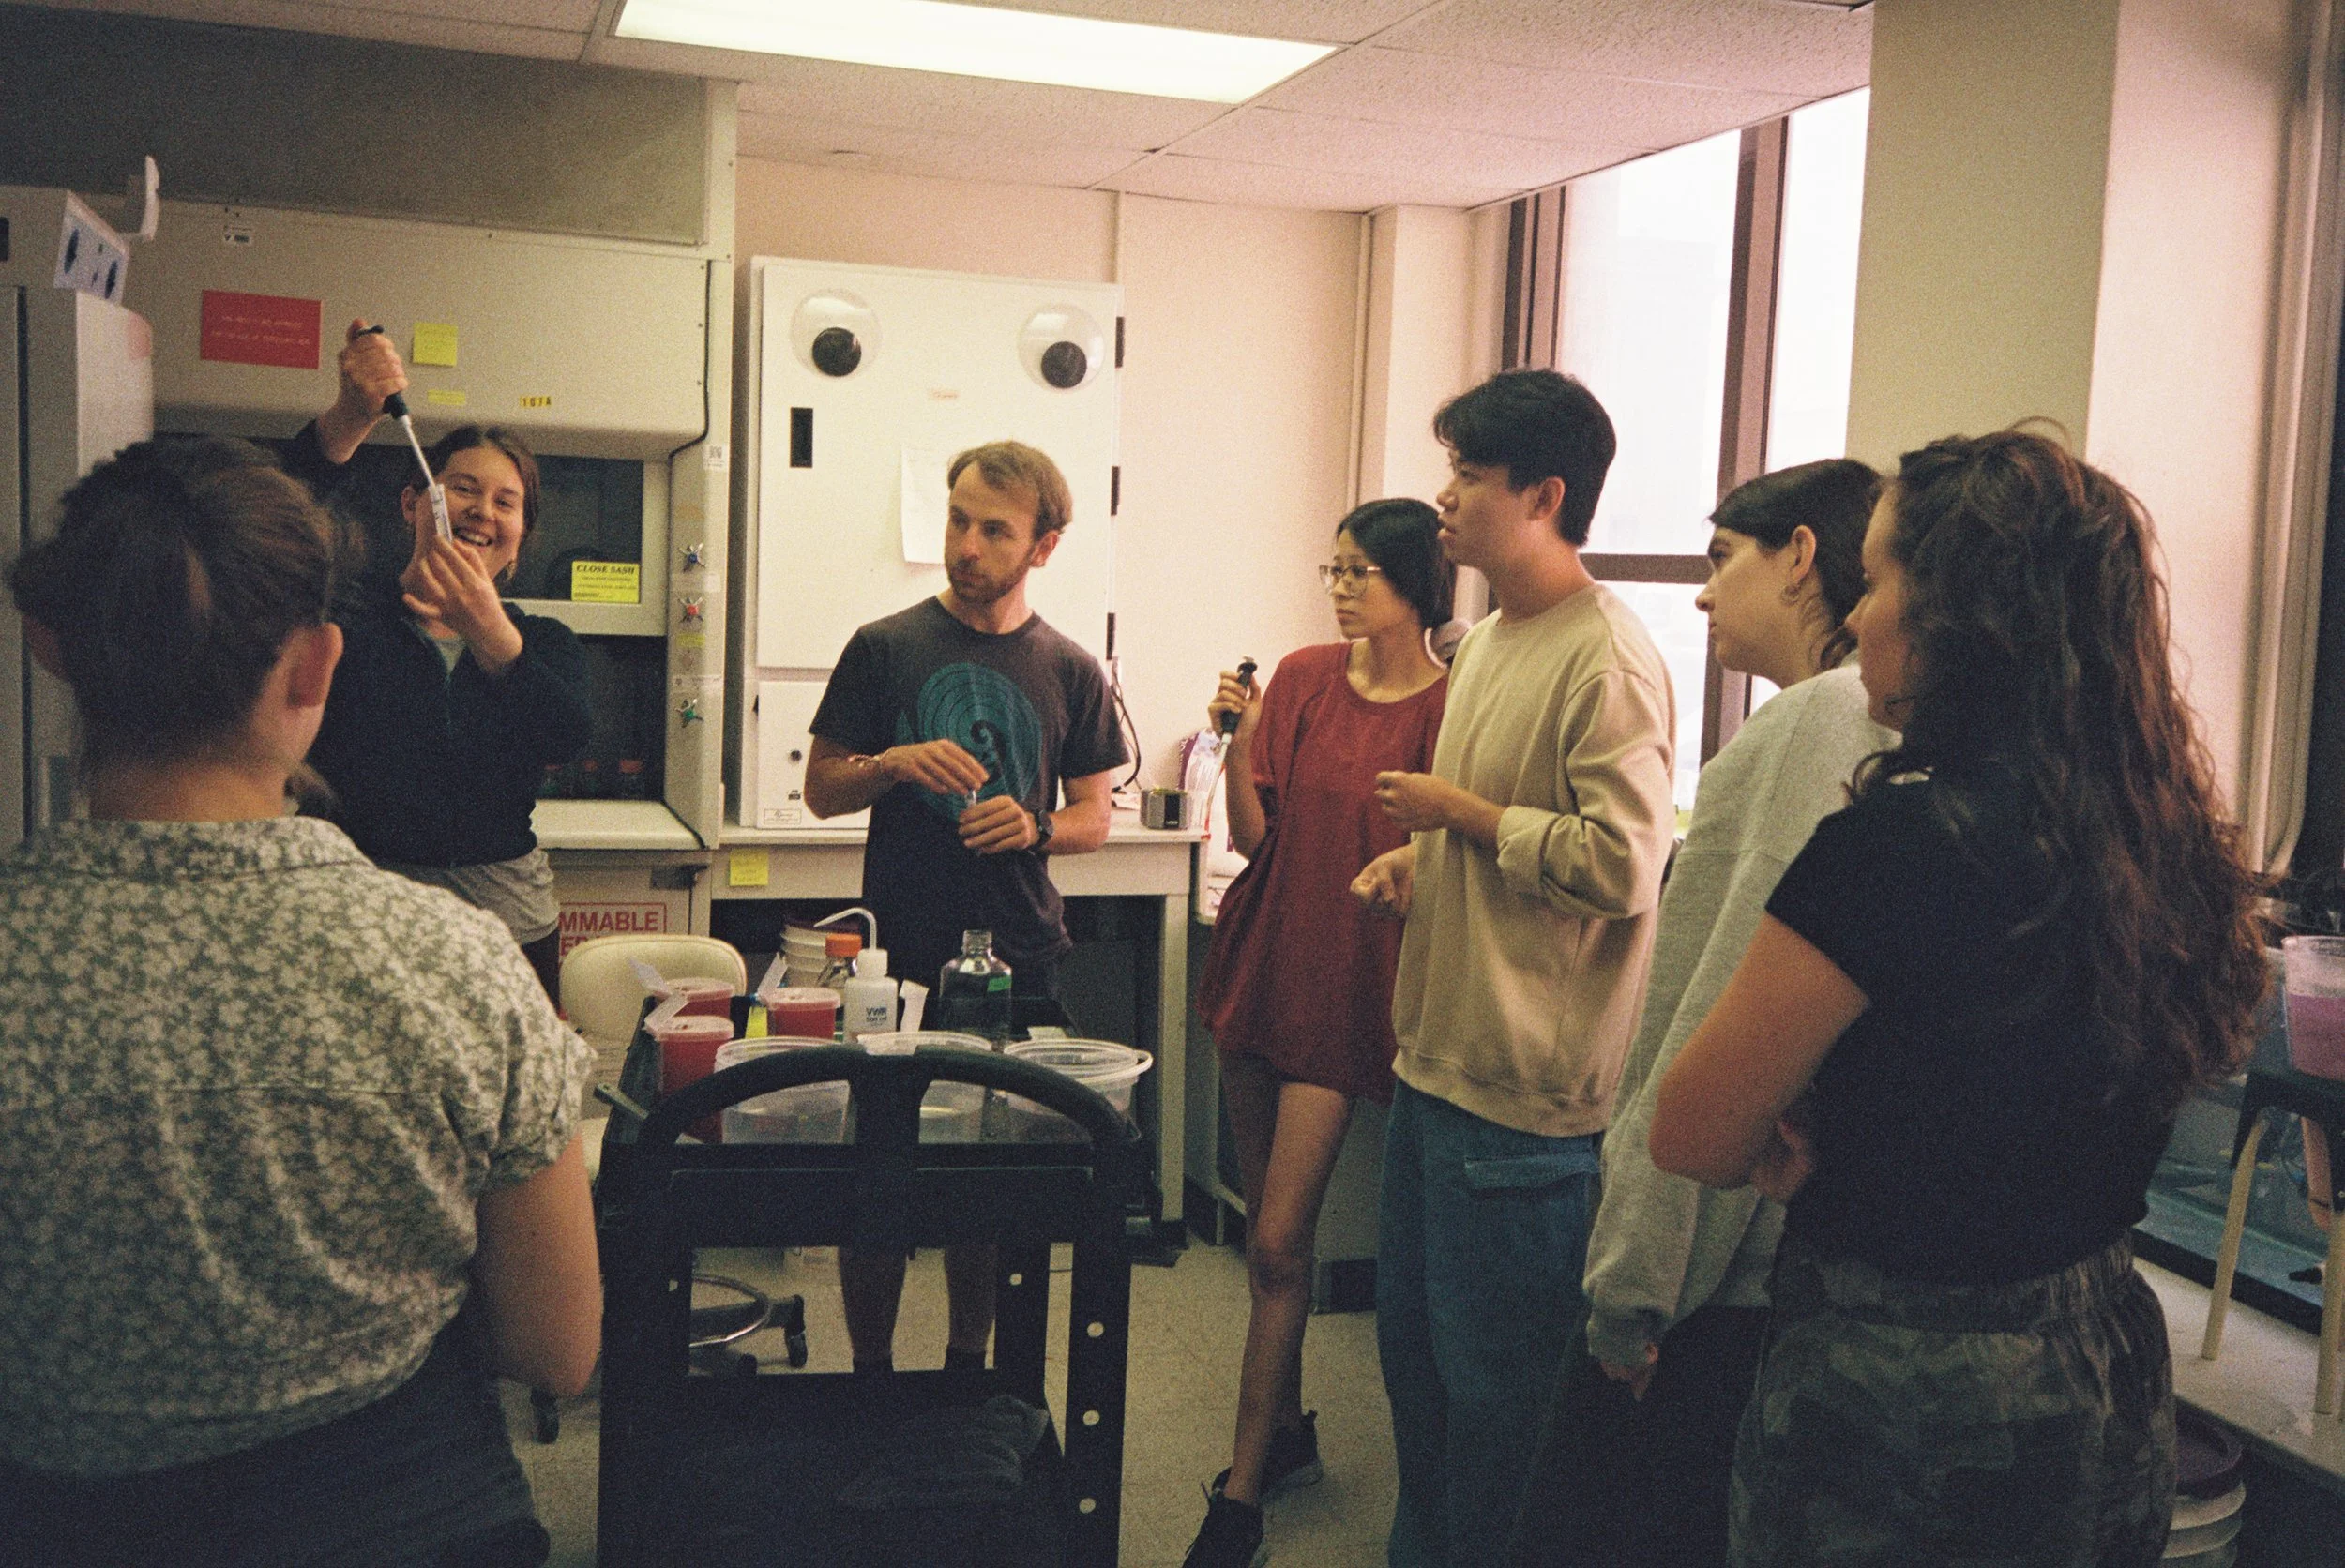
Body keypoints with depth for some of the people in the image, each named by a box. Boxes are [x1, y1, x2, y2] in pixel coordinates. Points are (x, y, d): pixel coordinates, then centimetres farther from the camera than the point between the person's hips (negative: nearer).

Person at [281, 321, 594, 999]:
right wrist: (348, 421, -32)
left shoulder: (543, 641, 9)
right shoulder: (351, 611, 4)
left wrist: (490, 633, -29)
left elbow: (569, 739, -14)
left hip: (508, 923, 2)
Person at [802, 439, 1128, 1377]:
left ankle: (968, 1368, 26)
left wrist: (1036, 827, -11)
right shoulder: (884, 649, 3)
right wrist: (896, 763, -14)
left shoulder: (1070, 672, 7)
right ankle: (870, 1373, 19)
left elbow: (1093, 818, 11)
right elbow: (821, 789, 6)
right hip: (899, 954, -1)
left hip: (1019, 958, 2)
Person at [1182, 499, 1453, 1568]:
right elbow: (1253, 838, 3)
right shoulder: (1302, 679, 3)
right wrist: (1237, 746, -12)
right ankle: (1287, 1431, 34)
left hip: (1345, 992, -5)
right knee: (1269, 1230, 15)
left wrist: (1410, 1012, -13)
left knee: (1276, 1246, -5)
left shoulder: (1449, 709, -9)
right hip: (1259, 964, 5)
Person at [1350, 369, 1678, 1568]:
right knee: (1414, 1350, 21)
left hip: (1525, 1094, -9)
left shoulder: (1607, 660, -17)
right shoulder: (1489, 640, 13)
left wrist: (1457, 808, -15)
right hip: (1434, 1063, 10)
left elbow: (1624, 863, -24)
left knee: (1495, 1387, 5)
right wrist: (1421, 857, 7)